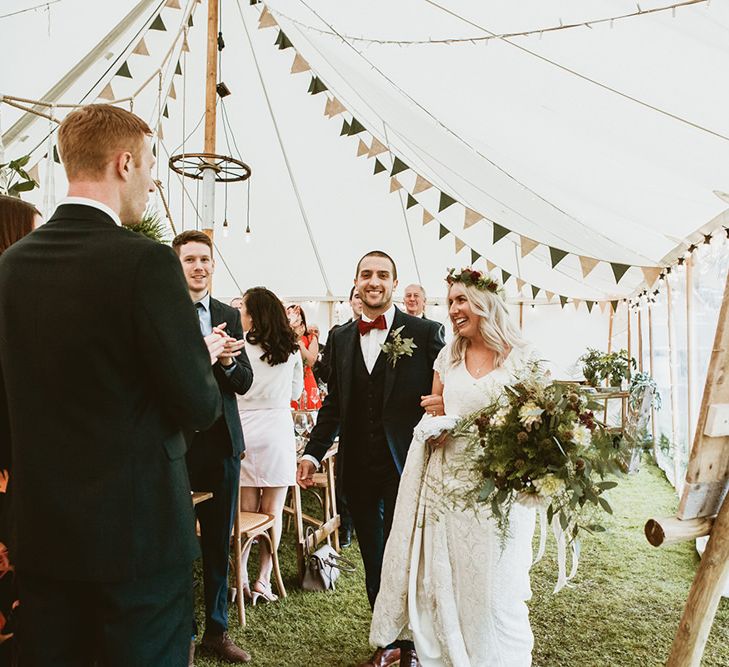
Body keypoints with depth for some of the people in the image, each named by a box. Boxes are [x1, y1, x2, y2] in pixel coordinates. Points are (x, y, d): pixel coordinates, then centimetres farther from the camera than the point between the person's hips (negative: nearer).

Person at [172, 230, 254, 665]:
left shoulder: (230, 316, 8)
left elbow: (245, 382, 4)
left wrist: (227, 360, -16)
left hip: (222, 442, 4)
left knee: (219, 542, 16)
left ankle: (216, 629, 34)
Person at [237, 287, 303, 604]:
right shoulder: (291, 349, 1)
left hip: (245, 433, -1)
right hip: (278, 433, 1)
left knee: (246, 511, 11)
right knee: (273, 511, 10)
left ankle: (240, 576, 16)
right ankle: (263, 579, 14)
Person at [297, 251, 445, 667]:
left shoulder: (426, 332, -5)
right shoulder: (340, 337, 7)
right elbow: (334, 401, 11)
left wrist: (444, 404, -26)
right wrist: (314, 452, 7)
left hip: (405, 467, -3)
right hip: (358, 470, 4)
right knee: (373, 559, 18)